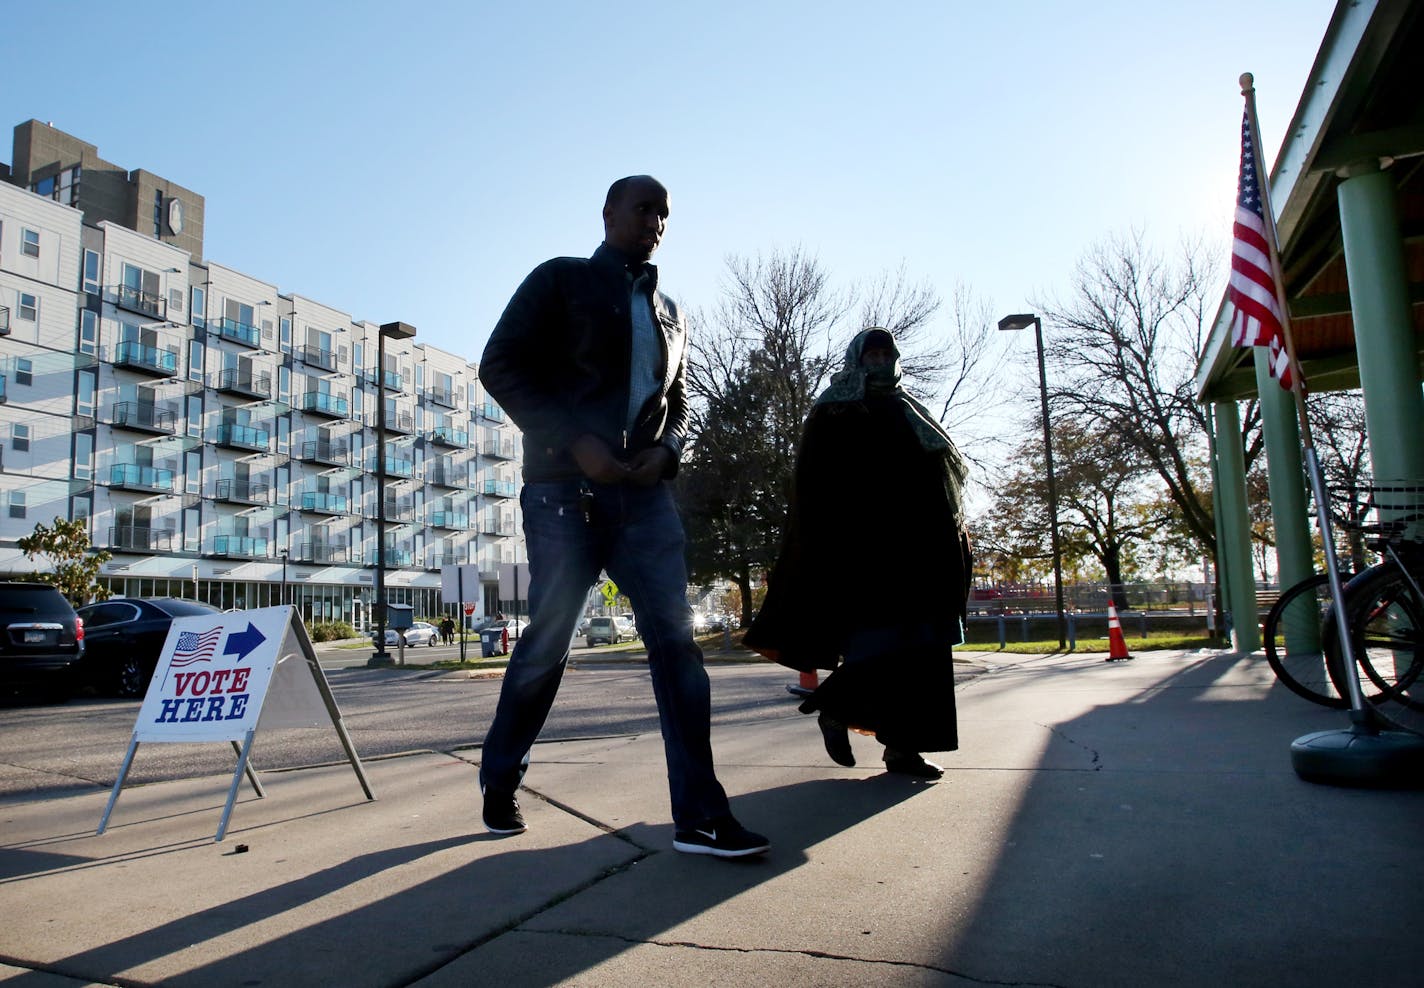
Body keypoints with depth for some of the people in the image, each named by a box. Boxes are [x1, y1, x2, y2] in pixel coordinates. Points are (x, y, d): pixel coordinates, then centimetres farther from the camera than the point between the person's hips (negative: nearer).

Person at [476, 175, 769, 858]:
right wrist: (577, 442, -15)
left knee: (676, 640, -6)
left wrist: (665, 449, 0)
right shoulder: (561, 280, 5)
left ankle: (700, 815, -3)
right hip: (565, 490, -4)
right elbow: (501, 368, -4)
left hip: (644, 494, 5)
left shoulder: (667, 312, 21)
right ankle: (499, 782, 24)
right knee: (547, 642, 1)